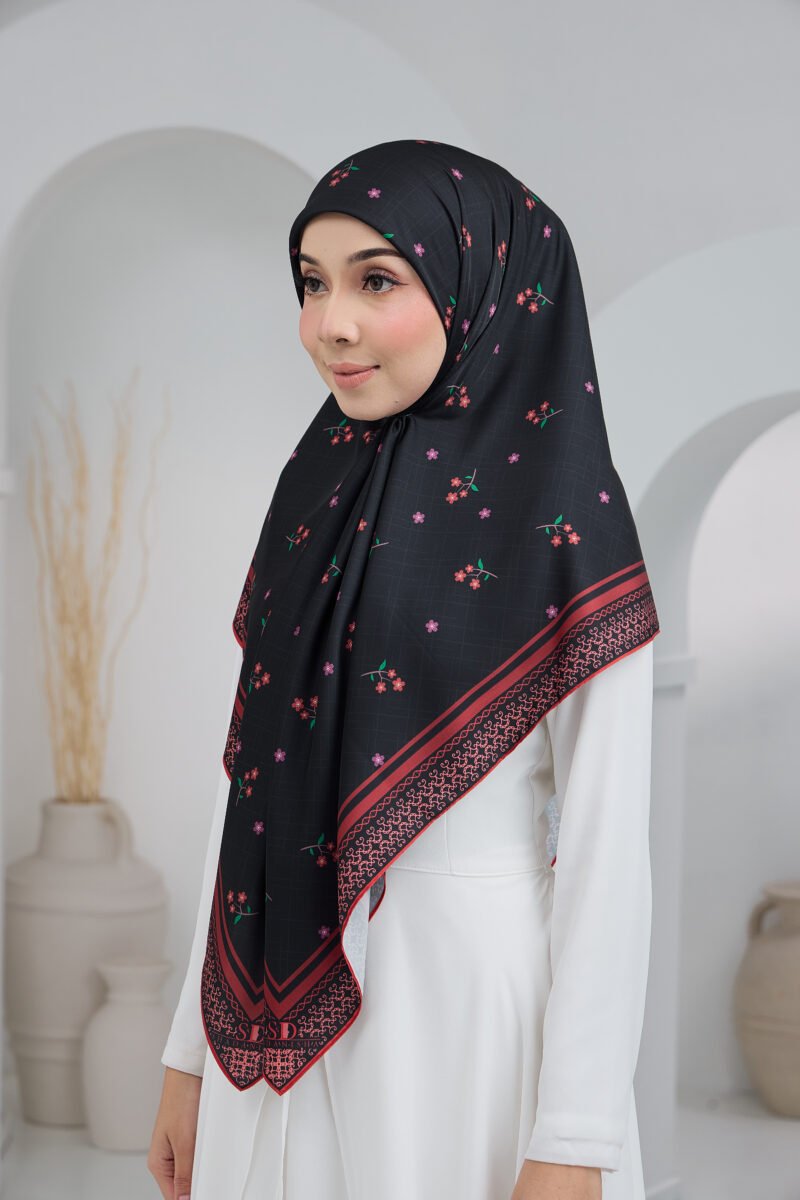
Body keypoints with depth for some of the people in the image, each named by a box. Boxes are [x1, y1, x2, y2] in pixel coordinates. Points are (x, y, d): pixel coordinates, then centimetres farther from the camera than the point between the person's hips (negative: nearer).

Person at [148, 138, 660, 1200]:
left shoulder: (564, 524, -11)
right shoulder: (312, 505, 7)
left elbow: (605, 855, -13)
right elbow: (249, 797, 10)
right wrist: (193, 1051, 11)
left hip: (470, 1016, -5)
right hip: (283, 1033, 6)